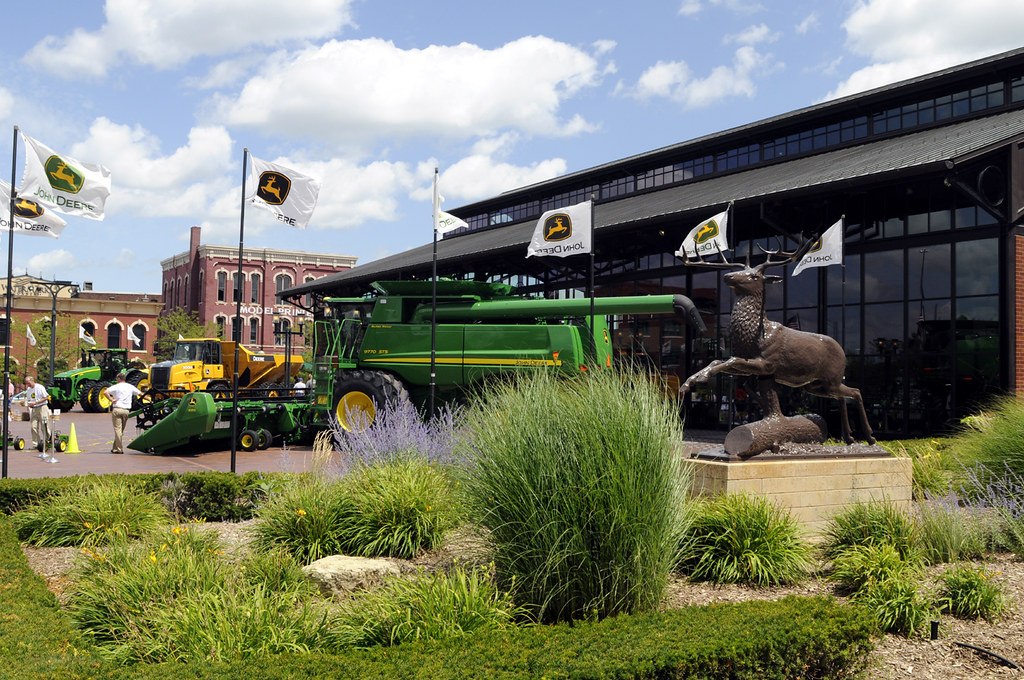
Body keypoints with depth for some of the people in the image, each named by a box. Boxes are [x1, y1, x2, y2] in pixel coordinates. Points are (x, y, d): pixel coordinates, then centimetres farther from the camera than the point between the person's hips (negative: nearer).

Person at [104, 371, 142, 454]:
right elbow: (140, 394, 19)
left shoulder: (116, 386, 1)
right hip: (126, 411, 4)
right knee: (121, 430, 14)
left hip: (117, 409, -4)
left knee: (117, 429, -3)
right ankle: (115, 448, 20)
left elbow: (106, 392, -15)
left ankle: (119, 449, -7)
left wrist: (111, 400, -11)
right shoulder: (130, 387, 12)